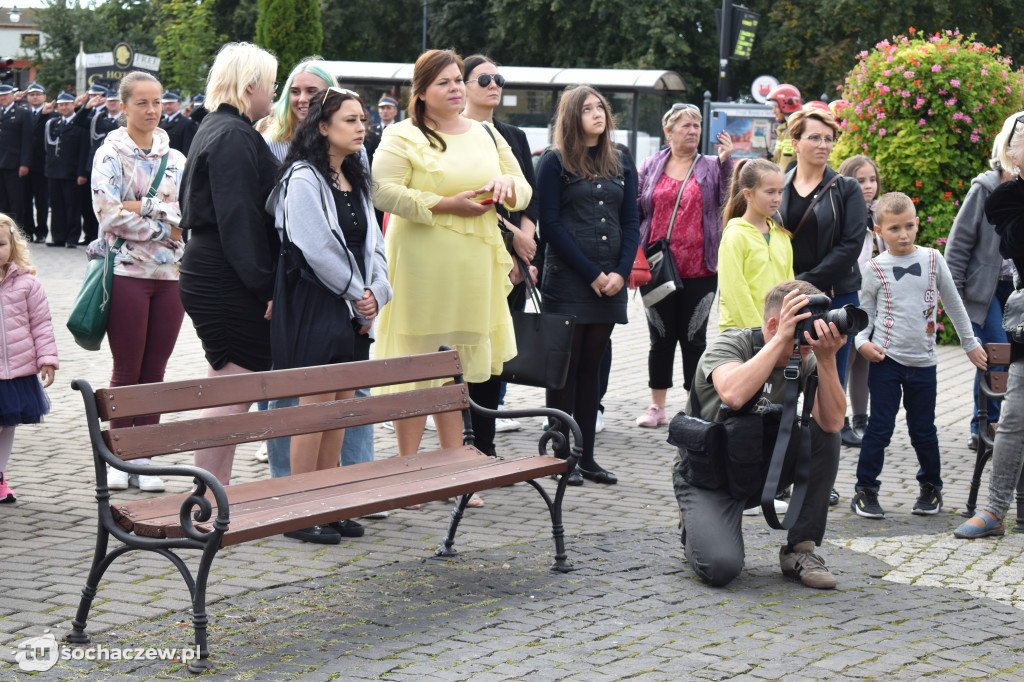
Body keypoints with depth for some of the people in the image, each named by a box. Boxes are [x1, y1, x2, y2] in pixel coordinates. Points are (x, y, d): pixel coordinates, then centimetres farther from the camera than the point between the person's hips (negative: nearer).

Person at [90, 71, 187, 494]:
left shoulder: (175, 159, 12)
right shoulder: (111, 154, 0)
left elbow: (188, 215, -1)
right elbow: (109, 214, -12)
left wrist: (141, 207, -13)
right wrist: (164, 226, -10)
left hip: (170, 274, 4)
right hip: (126, 272, -4)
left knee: (154, 371, 5)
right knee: (127, 370, 0)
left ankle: (143, 459, 12)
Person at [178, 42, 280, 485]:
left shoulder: (220, 129, 19)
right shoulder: (232, 136, -15)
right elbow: (239, 219, -21)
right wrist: (264, 285, -21)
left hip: (210, 278, 11)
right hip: (227, 284, -11)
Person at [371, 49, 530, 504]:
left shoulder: (487, 135, 18)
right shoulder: (402, 137, -1)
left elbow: (524, 192, 20)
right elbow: (384, 193, -14)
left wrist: (508, 184, -4)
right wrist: (446, 204, -17)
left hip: (473, 267, 6)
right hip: (420, 265, -6)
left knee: (457, 365, 11)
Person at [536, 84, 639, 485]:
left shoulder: (618, 164, 14)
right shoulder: (555, 163, -2)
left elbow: (631, 222, 11)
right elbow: (550, 224, -8)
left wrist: (621, 272, -4)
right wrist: (591, 274, -12)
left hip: (610, 283, 5)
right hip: (567, 282, -5)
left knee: (591, 367, 8)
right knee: (565, 367, -2)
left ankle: (586, 456, 12)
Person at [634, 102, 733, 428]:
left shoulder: (711, 167, 6)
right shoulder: (651, 167, 9)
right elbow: (636, 210, 12)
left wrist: (727, 162, -15)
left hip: (699, 270, -1)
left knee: (694, 338, 2)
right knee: (661, 338, 8)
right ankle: (657, 407, 17)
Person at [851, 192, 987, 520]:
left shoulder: (932, 259, 3)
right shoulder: (876, 268, -2)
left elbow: (953, 303, 12)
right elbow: (866, 312, 5)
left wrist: (970, 344, 17)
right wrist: (863, 342, -13)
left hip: (923, 361, 2)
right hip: (886, 359, -2)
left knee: (923, 429, 9)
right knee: (880, 427, -2)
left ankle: (931, 487, 27)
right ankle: (865, 491, 7)